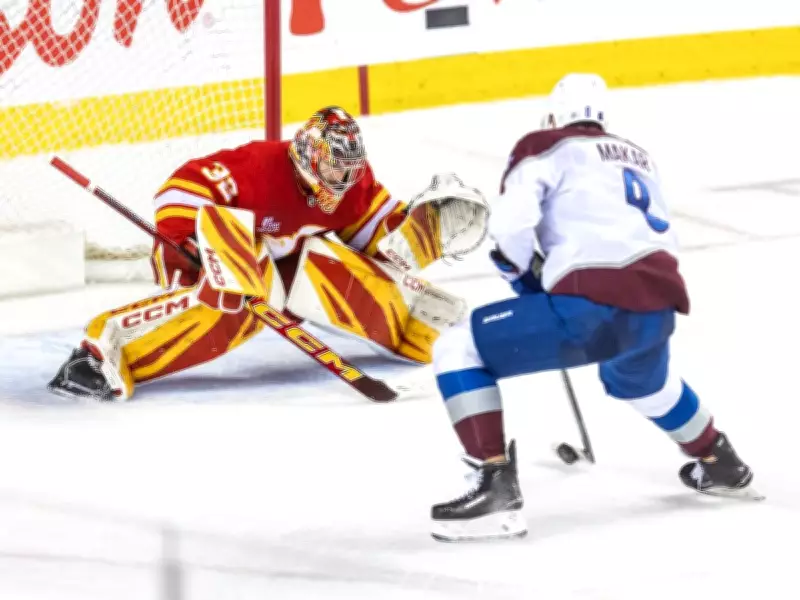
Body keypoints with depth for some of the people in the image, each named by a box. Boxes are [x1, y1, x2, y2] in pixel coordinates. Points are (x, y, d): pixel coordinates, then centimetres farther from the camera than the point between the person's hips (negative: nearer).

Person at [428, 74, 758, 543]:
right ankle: (719, 463, 56)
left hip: (591, 306, -7)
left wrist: (526, 276, 15)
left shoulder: (546, 148, 11)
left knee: (459, 351, 3)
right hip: (657, 308, 7)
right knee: (638, 378, 42)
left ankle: (496, 486, -10)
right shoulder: (638, 158, 30)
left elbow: (511, 222, -5)